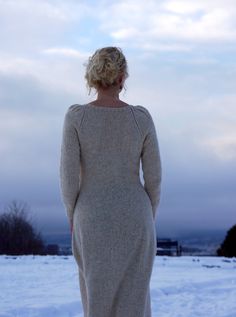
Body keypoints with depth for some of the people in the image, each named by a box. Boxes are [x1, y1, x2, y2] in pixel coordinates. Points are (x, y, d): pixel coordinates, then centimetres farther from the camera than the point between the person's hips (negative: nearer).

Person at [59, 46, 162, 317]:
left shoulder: (75, 116, -9)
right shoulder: (142, 118, -4)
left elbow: (69, 175, -9)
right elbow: (153, 176, -1)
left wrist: (73, 221, 4)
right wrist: (149, 221, 11)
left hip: (94, 221, -1)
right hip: (133, 219, 1)